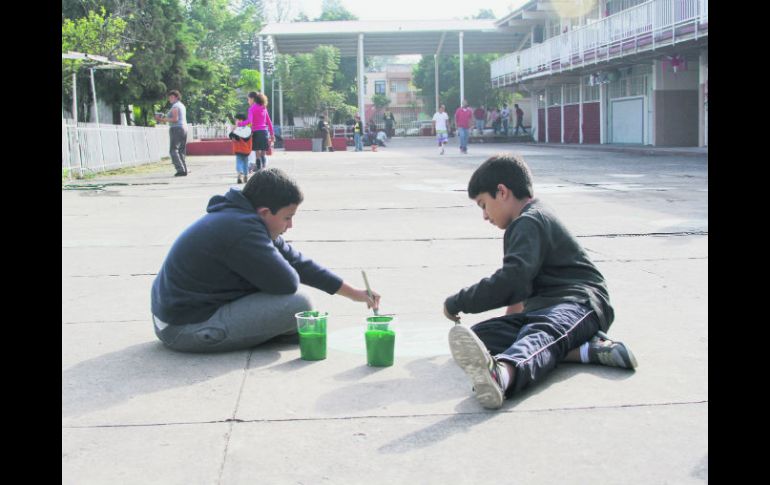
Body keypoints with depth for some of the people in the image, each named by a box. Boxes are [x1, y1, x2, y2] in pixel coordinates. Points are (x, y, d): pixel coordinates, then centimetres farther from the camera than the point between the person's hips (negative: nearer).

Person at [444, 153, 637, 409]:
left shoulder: (529, 221, -8)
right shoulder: (532, 219, 27)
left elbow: (510, 280, -20)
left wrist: (456, 303, -11)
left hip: (579, 302, -10)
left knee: (539, 333, -41)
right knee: (478, 335, -12)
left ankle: (501, 374, -78)